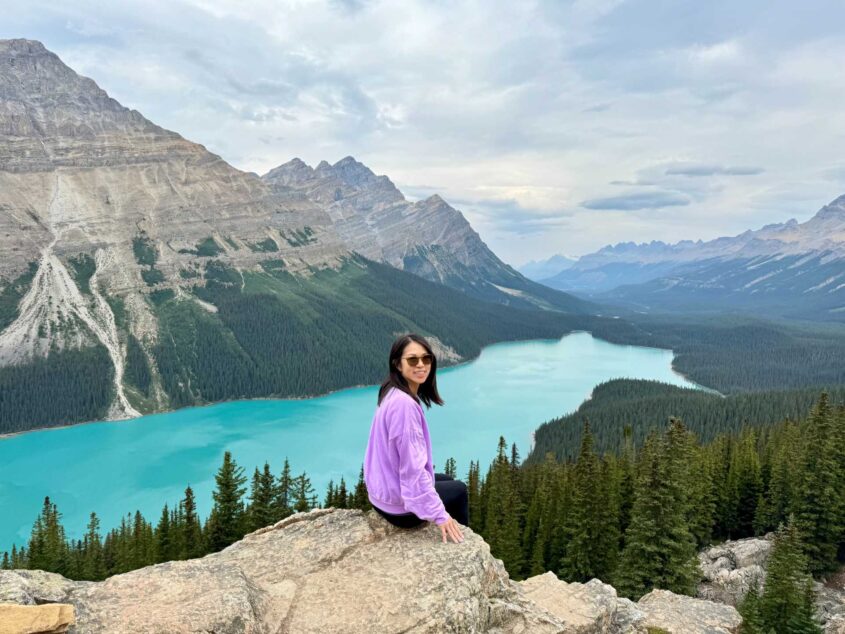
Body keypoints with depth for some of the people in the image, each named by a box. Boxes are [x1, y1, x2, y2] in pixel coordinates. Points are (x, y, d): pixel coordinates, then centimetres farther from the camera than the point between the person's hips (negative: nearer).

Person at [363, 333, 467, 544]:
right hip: (400, 503, -9)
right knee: (459, 489, 16)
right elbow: (412, 469, -28)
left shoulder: (393, 394, 2)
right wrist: (439, 514, -23)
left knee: (446, 480, 30)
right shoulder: (404, 403, -28)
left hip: (384, 491, 9)